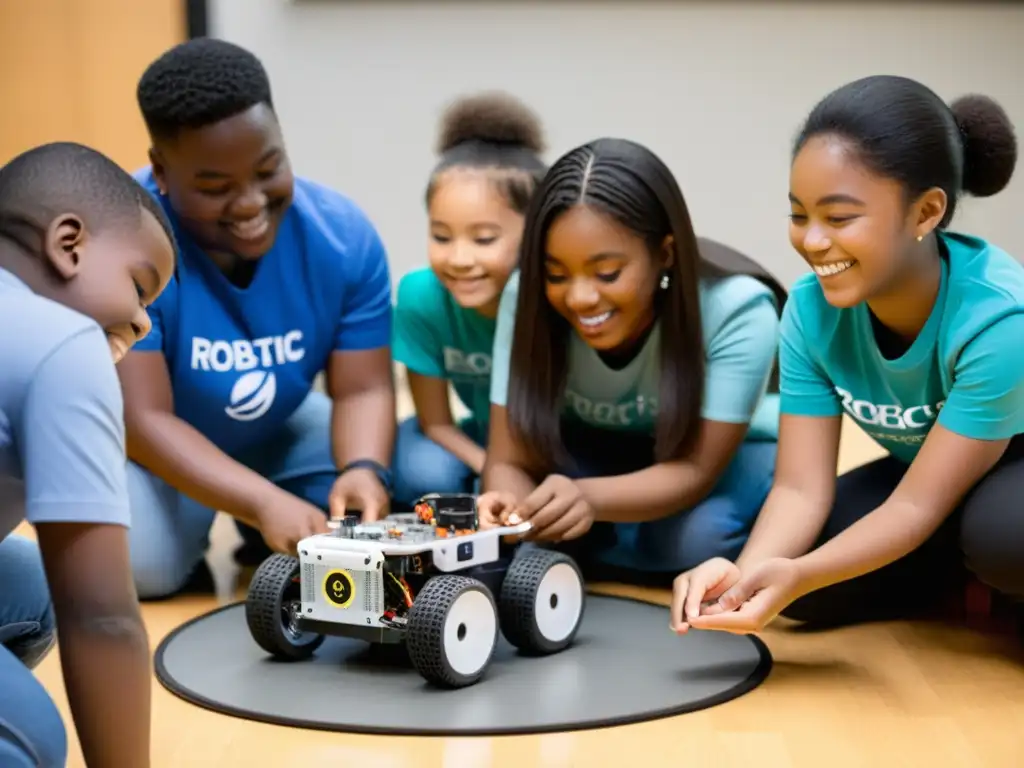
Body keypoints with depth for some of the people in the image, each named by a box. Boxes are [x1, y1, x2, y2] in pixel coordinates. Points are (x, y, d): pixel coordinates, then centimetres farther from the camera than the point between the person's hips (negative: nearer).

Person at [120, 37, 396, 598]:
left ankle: (259, 541, 11)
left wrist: (364, 469, -40)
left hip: (273, 431, 4)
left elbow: (362, 389, -16)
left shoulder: (343, 235, -18)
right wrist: (265, 503, -47)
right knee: (143, 560, -31)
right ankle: (182, 556, 5)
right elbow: (141, 419, -33)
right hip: (141, 444, -3)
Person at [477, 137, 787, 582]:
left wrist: (587, 497, -52)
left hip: (729, 458, -2)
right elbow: (511, 461, -23)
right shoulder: (526, 299, -25)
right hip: (596, 453, 2)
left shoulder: (737, 309, -32)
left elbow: (696, 469, -31)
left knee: (696, 534, -33)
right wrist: (512, 509, -48)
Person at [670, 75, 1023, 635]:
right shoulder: (811, 309, -18)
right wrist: (745, 571, -40)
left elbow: (920, 506, -30)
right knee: (783, 557, -15)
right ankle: (970, 577, 6)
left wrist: (795, 577, -45)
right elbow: (801, 487, -19)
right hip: (926, 474, 6)